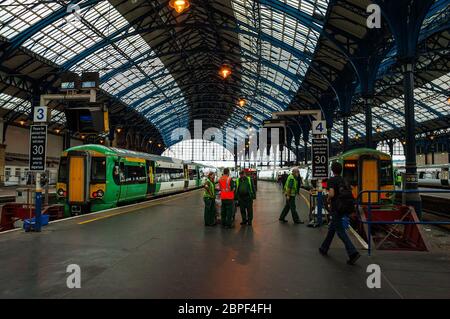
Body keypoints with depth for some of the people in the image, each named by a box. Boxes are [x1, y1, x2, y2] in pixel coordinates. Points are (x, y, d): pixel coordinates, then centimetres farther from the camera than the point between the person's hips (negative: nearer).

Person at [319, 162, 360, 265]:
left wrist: (328, 199, -5)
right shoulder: (343, 180, 10)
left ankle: (353, 253, -13)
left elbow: (331, 194, -25)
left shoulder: (331, 180, -13)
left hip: (335, 209, -8)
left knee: (340, 231, -6)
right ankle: (324, 248, 30)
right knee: (331, 229, 19)